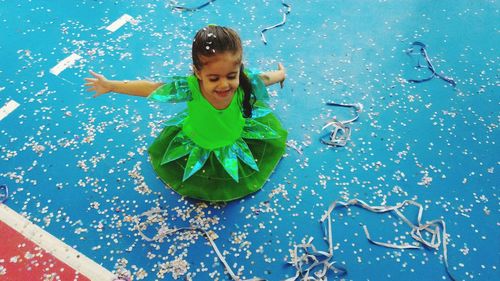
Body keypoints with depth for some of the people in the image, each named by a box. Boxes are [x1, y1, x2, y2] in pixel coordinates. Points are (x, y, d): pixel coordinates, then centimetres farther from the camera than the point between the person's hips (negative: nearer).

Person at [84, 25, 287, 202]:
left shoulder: (245, 82, -35)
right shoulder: (189, 88, -40)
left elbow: (262, 78, -11)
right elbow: (150, 88, -26)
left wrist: (281, 74, 12)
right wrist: (109, 86, -18)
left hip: (238, 136, 2)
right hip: (197, 143, -1)